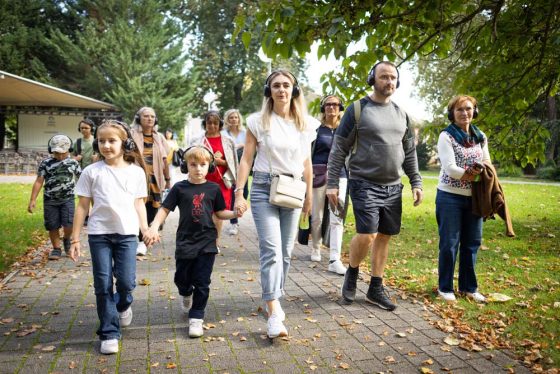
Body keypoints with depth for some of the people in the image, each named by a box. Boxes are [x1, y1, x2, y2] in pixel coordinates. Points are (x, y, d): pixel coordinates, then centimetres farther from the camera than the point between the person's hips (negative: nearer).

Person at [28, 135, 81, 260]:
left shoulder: (73, 162, 1)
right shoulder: (46, 163, -3)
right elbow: (39, 182, -4)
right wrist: (33, 200, -8)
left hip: (67, 199, 0)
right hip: (50, 200, 0)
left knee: (69, 224, -11)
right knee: (53, 226, 5)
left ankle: (66, 239, 20)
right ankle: (56, 249, 22)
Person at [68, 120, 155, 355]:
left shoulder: (136, 172, 4)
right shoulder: (91, 172, 1)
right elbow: (82, 206, 3)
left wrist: (145, 229, -3)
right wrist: (75, 239, 2)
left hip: (127, 233, 0)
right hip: (99, 234, 0)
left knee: (126, 281, -1)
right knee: (103, 285, 3)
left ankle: (123, 304, 36)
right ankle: (109, 333, 16)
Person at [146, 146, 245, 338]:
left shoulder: (213, 189, 1)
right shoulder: (180, 188, -1)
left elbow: (220, 213, 9)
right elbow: (165, 209, 1)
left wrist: (235, 213, -9)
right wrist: (154, 226, -13)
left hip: (207, 242, 0)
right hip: (185, 241, 1)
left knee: (202, 283, 2)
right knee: (181, 278, 13)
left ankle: (196, 317, 16)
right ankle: (186, 294, 48)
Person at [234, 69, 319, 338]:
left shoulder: (306, 124, 7)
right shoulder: (258, 122, -1)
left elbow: (307, 162, 13)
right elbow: (246, 159, -1)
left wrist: (309, 195, 15)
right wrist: (239, 193, -8)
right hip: (264, 188, -3)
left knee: (286, 252, 8)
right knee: (271, 250, -13)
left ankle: (274, 298, 28)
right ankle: (274, 314, -13)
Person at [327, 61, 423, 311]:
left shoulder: (401, 114, 13)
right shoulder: (358, 109, -4)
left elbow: (409, 152, 18)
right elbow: (338, 149, -6)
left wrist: (416, 182, 11)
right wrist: (332, 183, -11)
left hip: (393, 187, 6)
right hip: (365, 184, -5)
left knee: (384, 237, 8)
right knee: (367, 235, -13)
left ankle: (376, 289, 21)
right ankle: (352, 273, 17)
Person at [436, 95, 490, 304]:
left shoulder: (481, 137, 10)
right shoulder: (446, 136, -8)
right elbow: (450, 169, -17)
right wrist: (475, 175, -14)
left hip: (474, 198, 5)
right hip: (450, 197, -5)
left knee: (472, 243, 11)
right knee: (449, 244, 2)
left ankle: (468, 287, 26)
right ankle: (445, 287, 16)